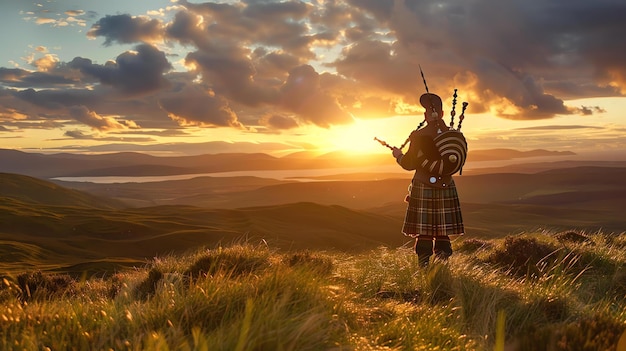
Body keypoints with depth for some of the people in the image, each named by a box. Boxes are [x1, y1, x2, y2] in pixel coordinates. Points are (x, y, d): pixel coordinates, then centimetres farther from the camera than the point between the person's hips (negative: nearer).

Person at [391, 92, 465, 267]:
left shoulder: (418, 136, -8)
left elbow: (409, 164, -3)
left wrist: (398, 155, 16)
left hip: (422, 188, -3)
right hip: (446, 188, 3)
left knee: (423, 234, 3)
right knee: (443, 234, 8)